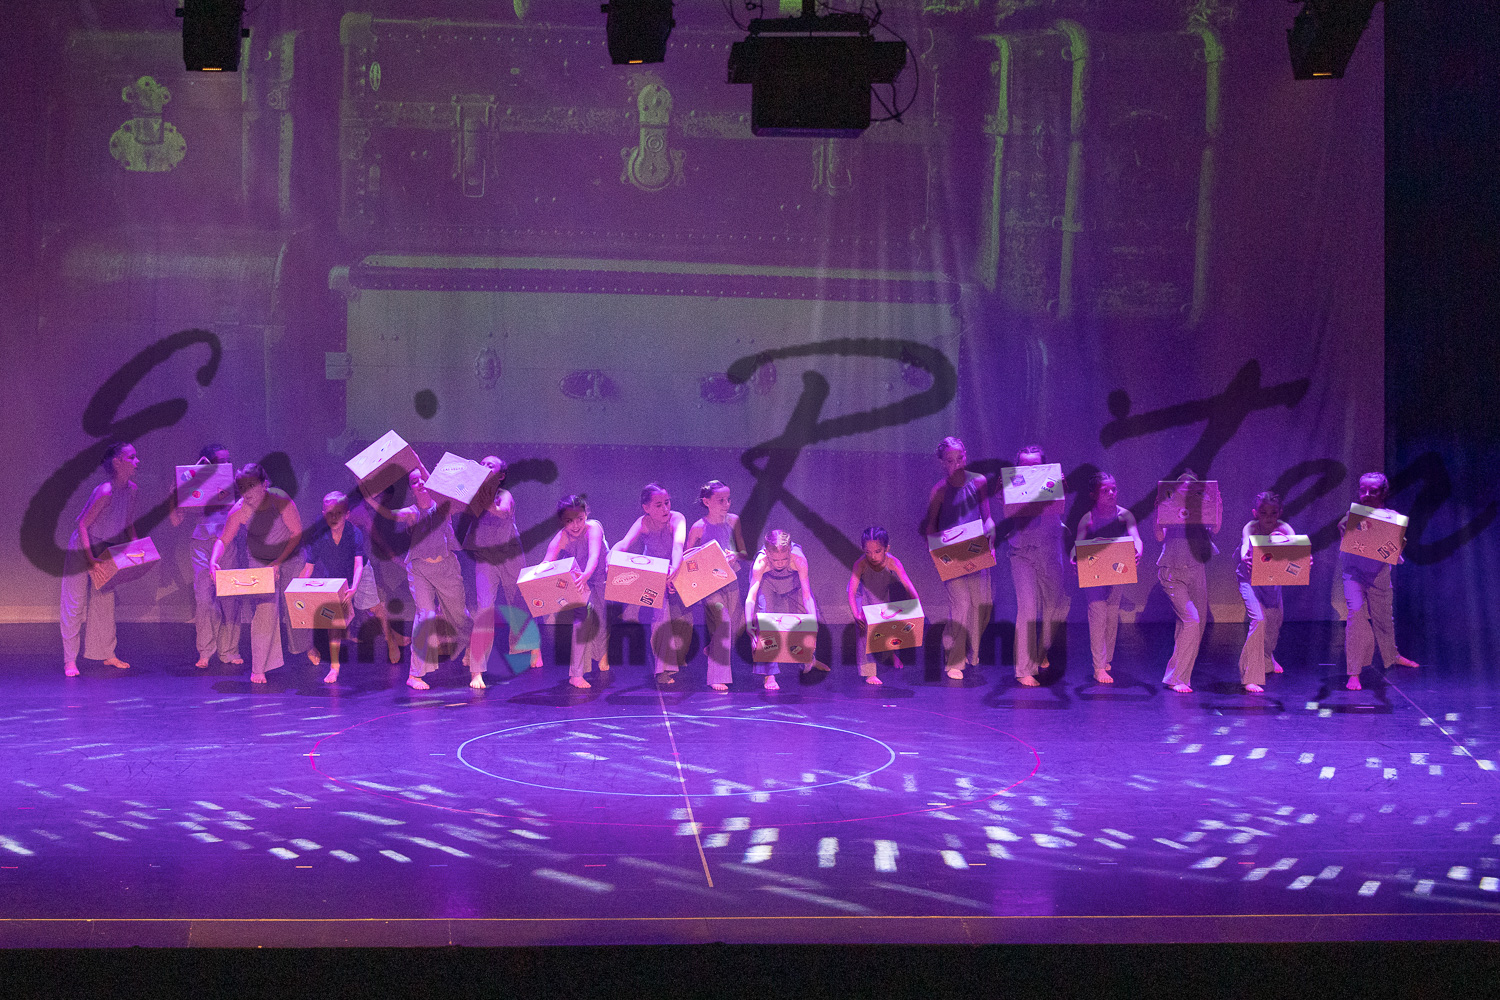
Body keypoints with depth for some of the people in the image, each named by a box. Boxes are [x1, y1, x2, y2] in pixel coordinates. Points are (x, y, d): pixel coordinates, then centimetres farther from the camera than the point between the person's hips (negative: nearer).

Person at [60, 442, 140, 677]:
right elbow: (82, 525, -25)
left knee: (105, 600, 11)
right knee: (75, 602, -4)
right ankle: (70, 659, 0)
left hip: (105, 550, 7)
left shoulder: (131, 489, -5)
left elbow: (129, 524, 10)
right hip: (82, 548, -7)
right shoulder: (105, 492, -28)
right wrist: (90, 560, -28)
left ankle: (107, 654, 20)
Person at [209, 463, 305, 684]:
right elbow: (223, 540, -15)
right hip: (259, 562, 0)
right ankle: (259, 668, -8)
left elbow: (297, 533, -20)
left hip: (290, 557, 0)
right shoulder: (239, 511, -22)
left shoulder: (280, 501, -27)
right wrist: (213, 561, -35)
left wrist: (279, 562, -25)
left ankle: (306, 647, 43)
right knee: (264, 610, -13)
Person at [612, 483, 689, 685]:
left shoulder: (677, 519, -25)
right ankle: (662, 668, -8)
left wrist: (674, 568, -62)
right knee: (660, 615, -15)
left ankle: (677, 658, 25)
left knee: (681, 621, -1)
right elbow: (624, 544, -36)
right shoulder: (643, 523, -22)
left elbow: (678, 544, -43)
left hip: (676, 576, 0)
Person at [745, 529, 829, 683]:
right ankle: (769, 674, -14)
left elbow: (807, 596, -37)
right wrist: (750, 626, -54)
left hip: (793, 581, 2)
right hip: (767, 582, -2)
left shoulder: (799, 560, -40)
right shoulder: (761, 563, -41)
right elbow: (750, 598, -43)